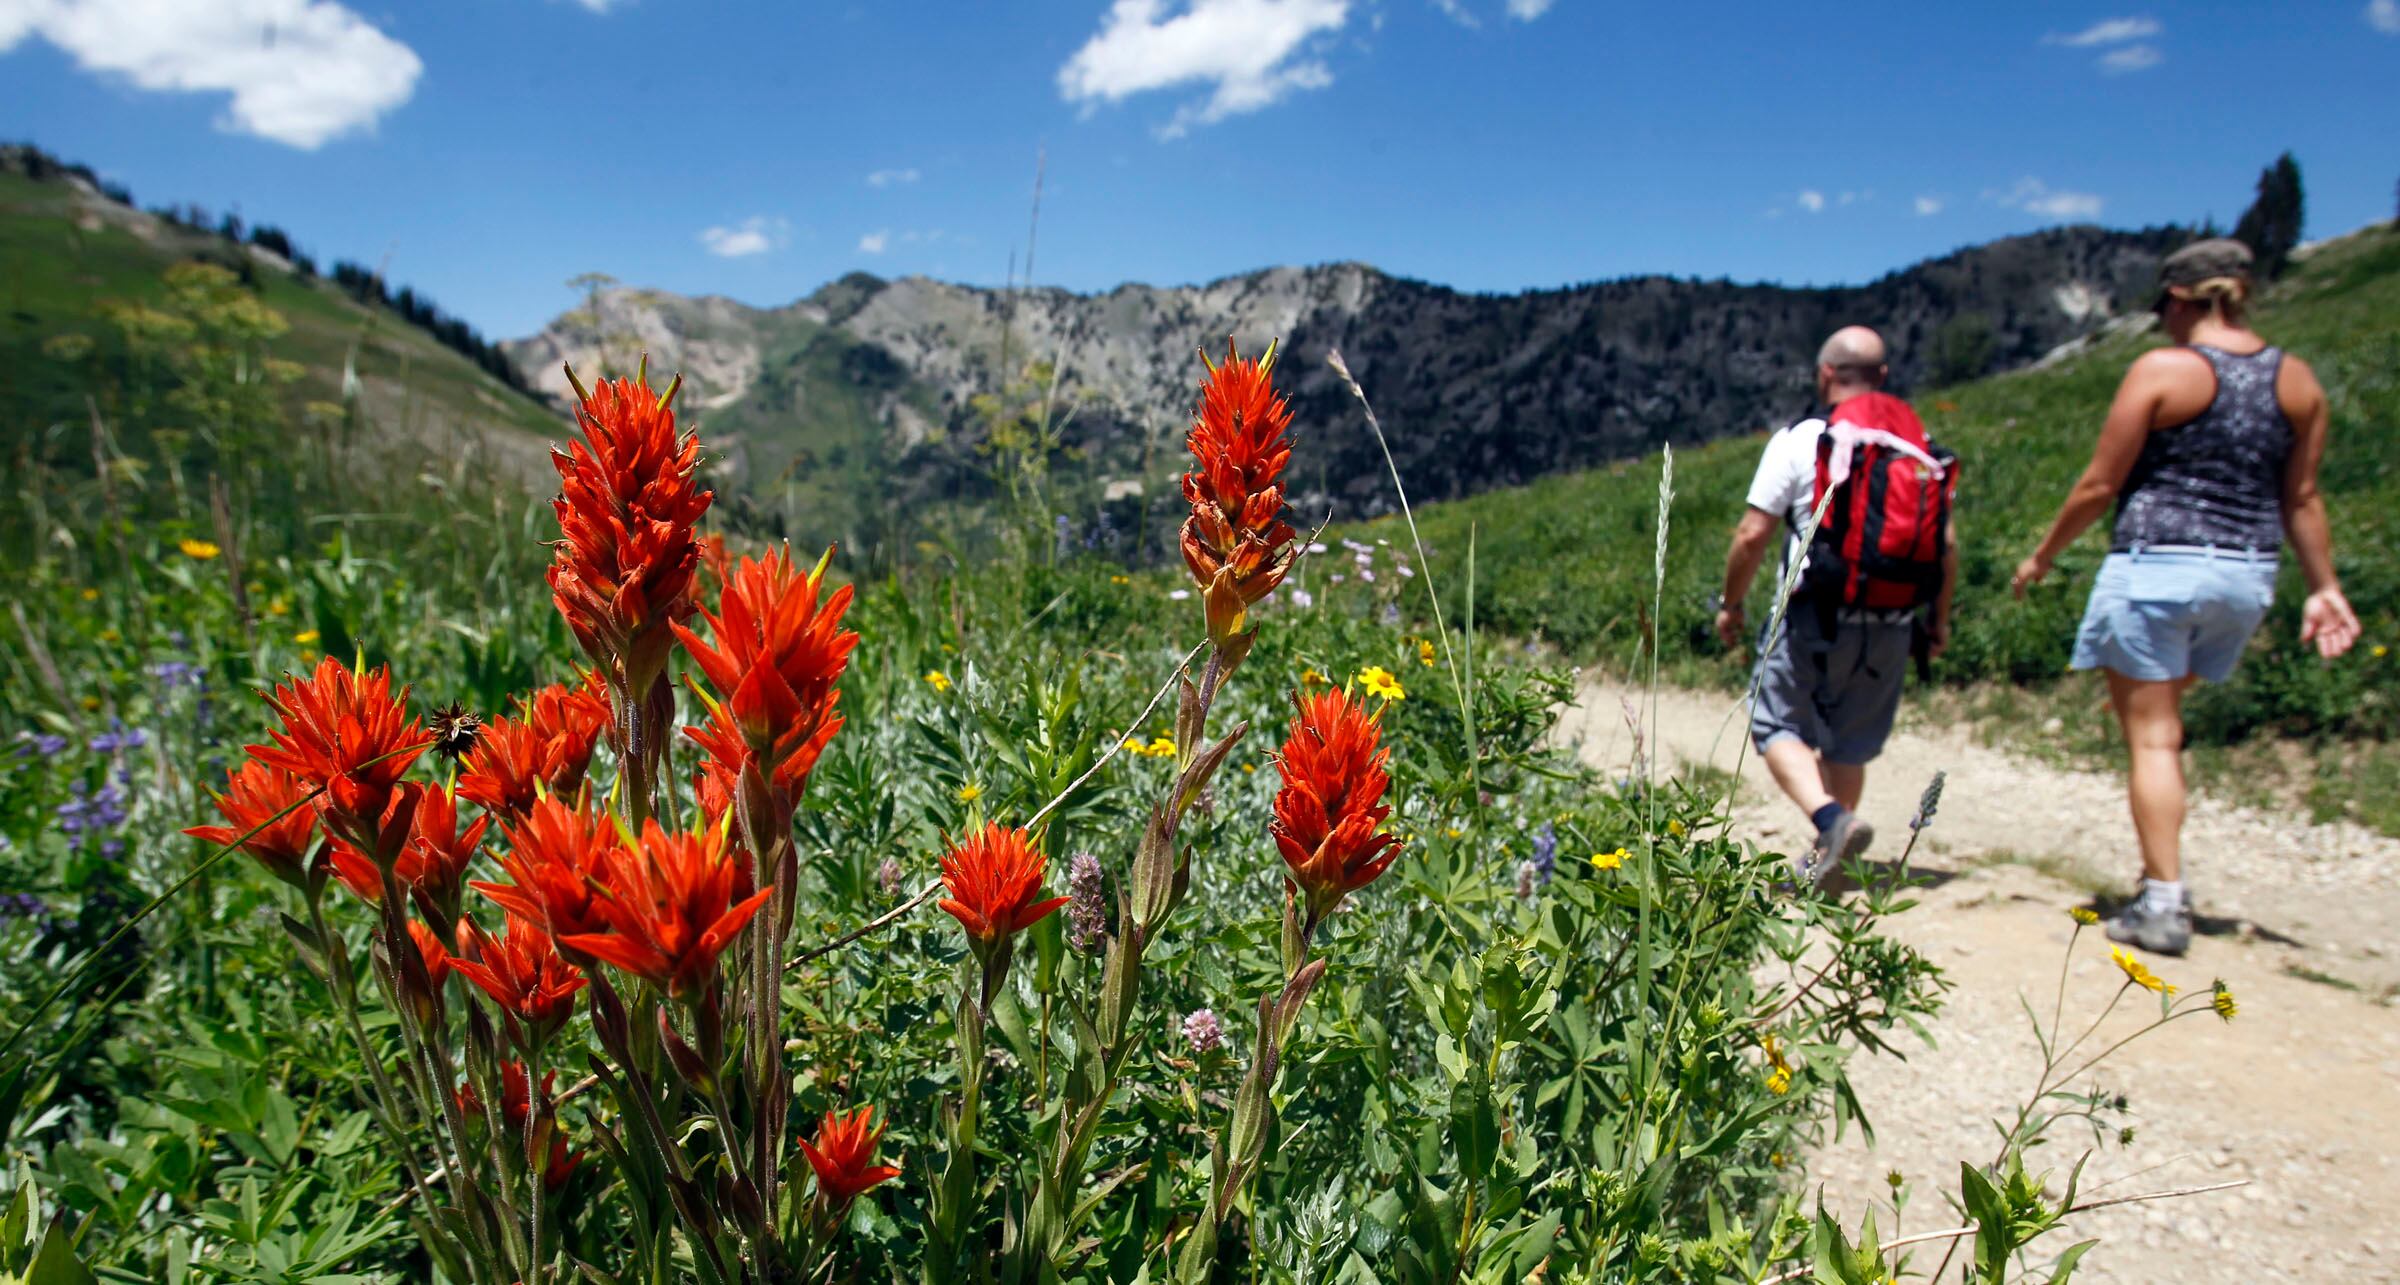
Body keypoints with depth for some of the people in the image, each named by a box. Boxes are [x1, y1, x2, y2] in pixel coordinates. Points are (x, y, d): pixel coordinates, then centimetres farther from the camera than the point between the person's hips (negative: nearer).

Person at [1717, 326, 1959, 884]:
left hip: (1816, 618, -5)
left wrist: (1731, 605, 5)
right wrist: (1940, 619, 17)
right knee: (1850, 742, 16)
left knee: (1777, 724, 5)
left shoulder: (1801, 440, -5)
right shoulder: (1924, 446, 7)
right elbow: (1947, 544, 5)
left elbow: (1752, 535, -8)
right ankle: (1827, 856, 22)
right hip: (1892, 628, 5)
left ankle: (1831, 818, -18)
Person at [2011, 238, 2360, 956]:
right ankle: (2162, 878, 23)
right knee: (2162, 715, 22)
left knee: (2152, 737, -1)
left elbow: (2099, 486, -7)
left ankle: (2163, 904, -3)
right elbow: (2302, 498, 9)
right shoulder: (2296, 380, 7)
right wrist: (2324, 587, 17)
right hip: (2248, 576, 6)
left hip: (2157, 566, -6)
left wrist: (2042, 558, 4)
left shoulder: (2162, 371, -9)